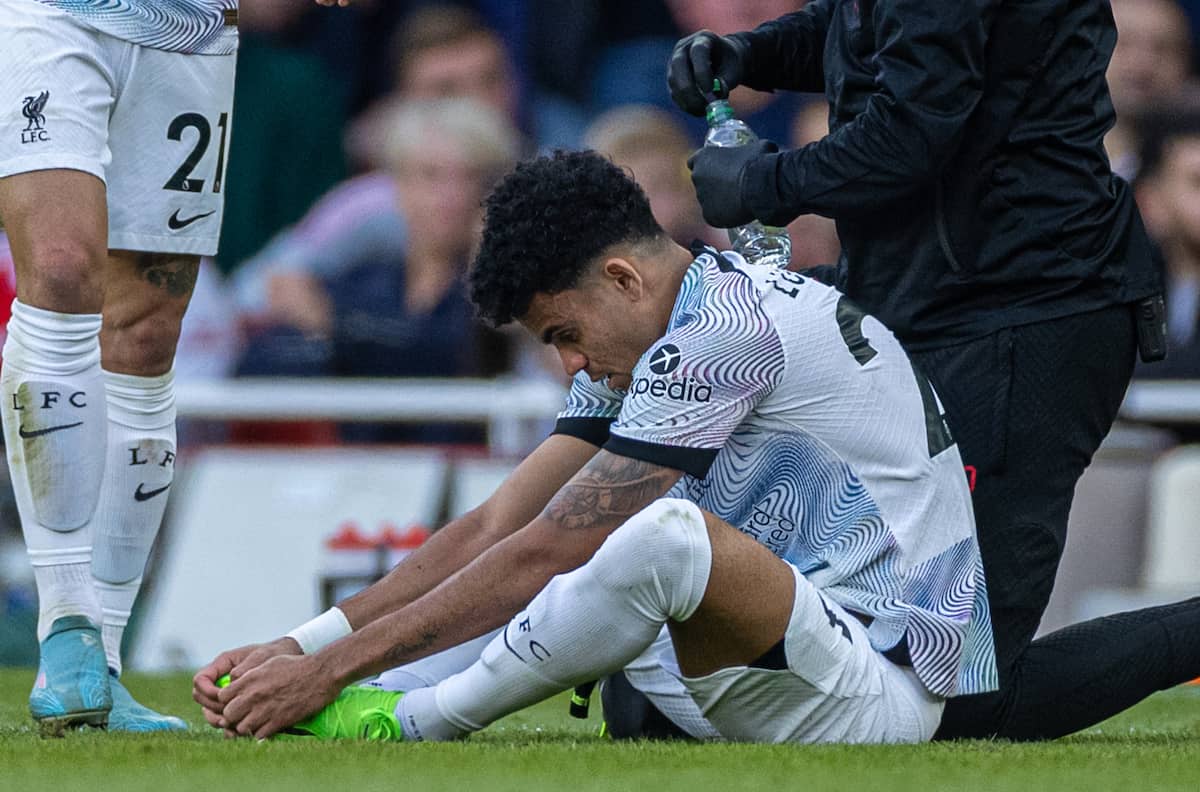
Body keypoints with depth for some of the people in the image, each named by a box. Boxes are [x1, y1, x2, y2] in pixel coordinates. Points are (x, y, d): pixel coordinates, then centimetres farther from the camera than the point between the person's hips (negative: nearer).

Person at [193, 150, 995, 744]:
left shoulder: (728, 328, -18)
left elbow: (543, 554, -19)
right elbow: (492, 529, 9)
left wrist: (331, 668, -16)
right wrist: (296, 651, -1)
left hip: (881, 686, -11)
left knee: (668, 535, -35)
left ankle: (408, 724, -17)